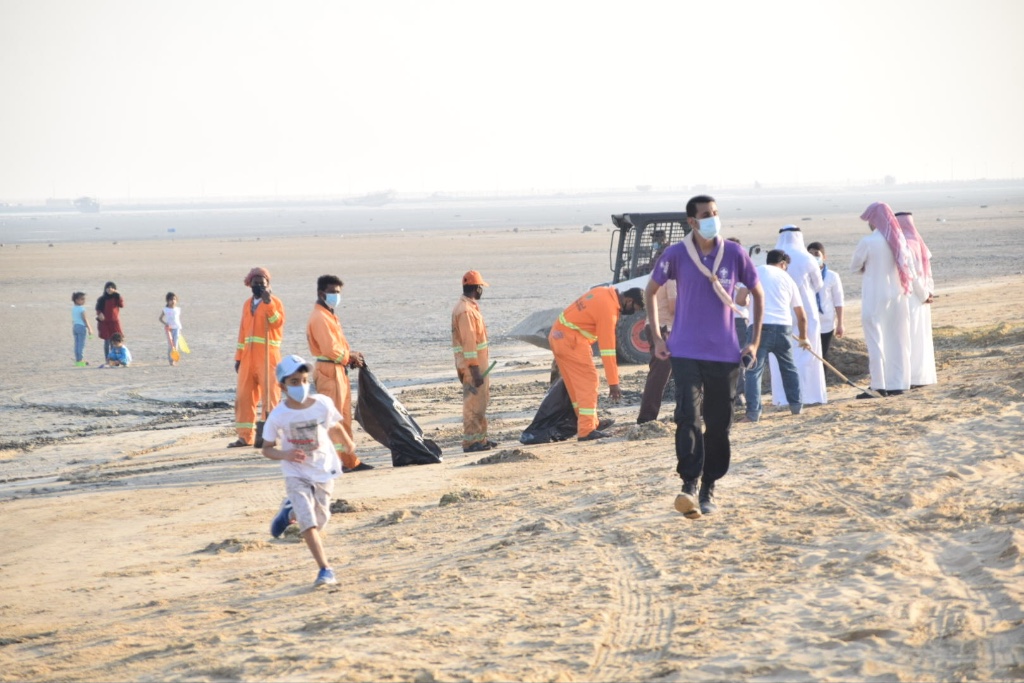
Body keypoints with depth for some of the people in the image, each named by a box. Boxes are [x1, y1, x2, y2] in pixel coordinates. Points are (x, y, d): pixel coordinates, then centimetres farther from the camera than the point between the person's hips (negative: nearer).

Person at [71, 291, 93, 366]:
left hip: (75, 326, 8)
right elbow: (84, 319, -14)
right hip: (81, 327, -8)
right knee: (82, 344, -4)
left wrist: (73, 329, 23)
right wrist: (89, 328, -10)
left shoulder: (73, 308, 10)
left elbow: (73, 320, 15)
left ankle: (77, 360, 12)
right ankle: (80, 360, -5)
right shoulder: (82, 308, -12)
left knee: (77, 344, 10)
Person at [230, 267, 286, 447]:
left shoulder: (275, 302, -3)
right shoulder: (247, 304, 16)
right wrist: (238, 356, 15)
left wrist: (268, 303, -31)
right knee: (244, 396, 5)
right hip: (248, 356, 6)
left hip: (267, 356, -6)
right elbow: (243, 330, 18)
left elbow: (278, 322, -22)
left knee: (269, 396, -3)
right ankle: (245, 436, 11)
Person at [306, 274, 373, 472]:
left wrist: (351, 355, 1)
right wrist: (350, 357, -8)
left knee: (344, 417, 13)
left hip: (339, 371, 11)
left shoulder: (329, 315, 18)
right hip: (328, 371, -11)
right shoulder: (320, 317, -15)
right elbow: (330, 349, -21)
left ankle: (350, 460, 18)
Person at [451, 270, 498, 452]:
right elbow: (468, 342, -23)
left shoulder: (470, 307, 16)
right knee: (474, 402, -8)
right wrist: (474, 370, -25)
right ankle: (471, 442, -6)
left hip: (477, 363, 10)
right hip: (472, 364, -10)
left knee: (481, 401, 16)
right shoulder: (466, 310, -18)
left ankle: (480, 438, 24)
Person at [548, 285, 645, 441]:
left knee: (575, 384, 15)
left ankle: (590, 423, 22)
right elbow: (608, 349, -19)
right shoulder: (608, 309, -19)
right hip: (571, 341, -10)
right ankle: (587, 431, -14)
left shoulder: (604, 293, 8)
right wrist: (613, 383, -17)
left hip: (558, 335, 10)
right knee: (588, 383, -9)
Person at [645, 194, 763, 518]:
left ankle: (709, 488, 18)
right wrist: (657, 338, 3)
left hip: (725, 354, 2)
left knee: (719, 424, 6)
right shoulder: (676, 255, -4)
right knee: (688, 418, -16)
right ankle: (689, 486, -21)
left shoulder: (735, 254, -2)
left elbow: (758, 293, 10)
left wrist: (754, 341, 5)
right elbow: (650, 291, 9)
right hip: (686, 353, -2)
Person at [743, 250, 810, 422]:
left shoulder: (756, 272, 11)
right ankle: (796, 405, 29)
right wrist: (804, 338, 39)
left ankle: (753, 412, -12)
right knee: (789, 368, 23)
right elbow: (801, 316, 24)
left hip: (760, 326, -3)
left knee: (754, 370, -2)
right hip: (783, 327, 3)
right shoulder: (787, 279, 19)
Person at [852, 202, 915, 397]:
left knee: (876, 340, -1)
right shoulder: (900, 240, 2)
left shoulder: (868, 242, -15)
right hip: (898, 296, 5)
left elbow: (854, 267, -1)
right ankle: (898, 383, 13)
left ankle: (879, 386, -5)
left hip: (875, 297, -5)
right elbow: (910, 271, 6)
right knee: (897, 340, 11)